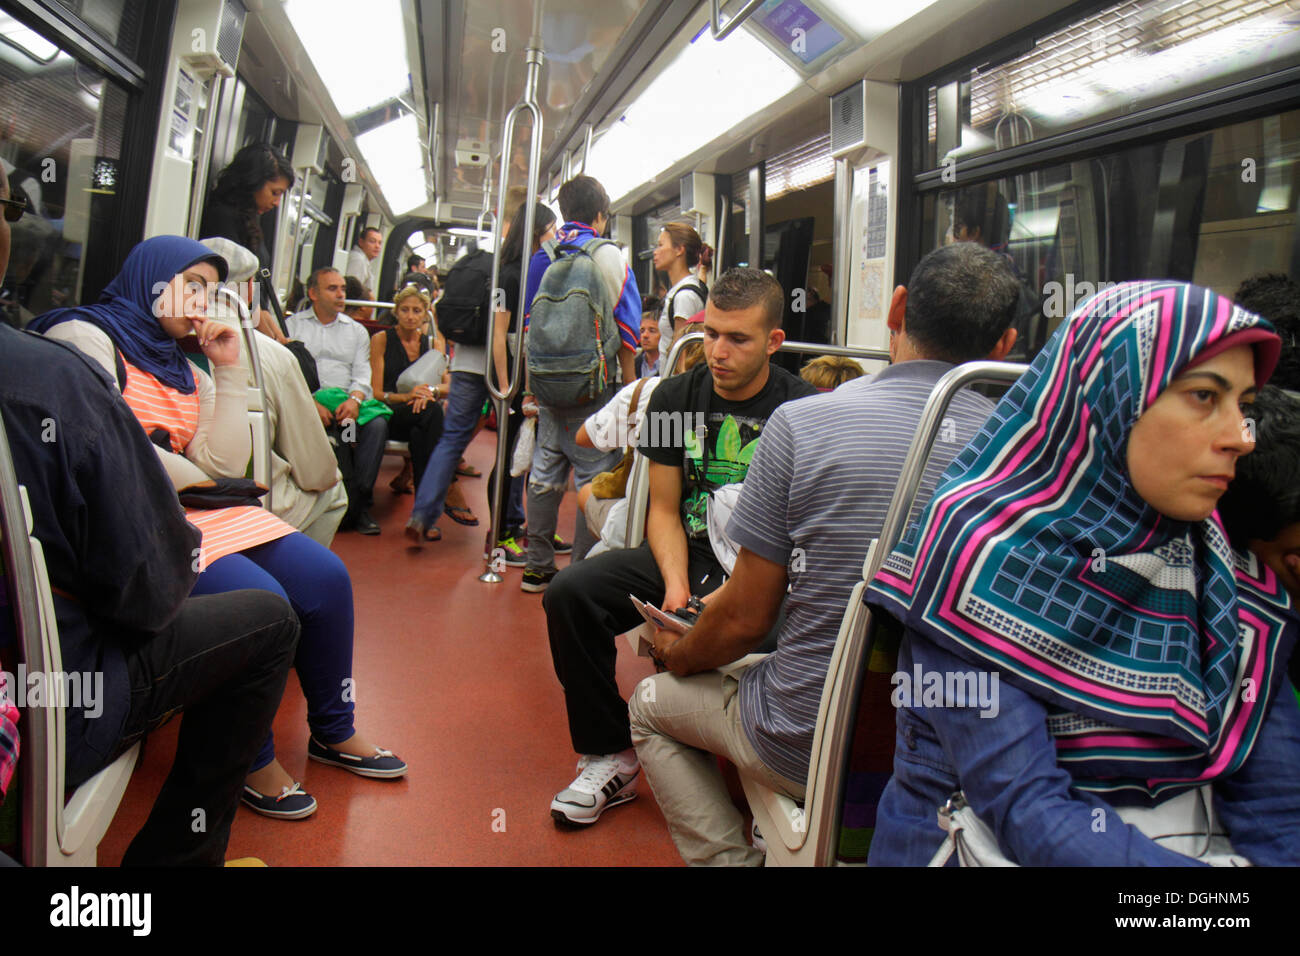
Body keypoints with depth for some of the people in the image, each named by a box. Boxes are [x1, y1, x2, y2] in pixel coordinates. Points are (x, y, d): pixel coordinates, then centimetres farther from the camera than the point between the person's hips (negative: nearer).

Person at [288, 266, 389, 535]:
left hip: (349, 403, 2)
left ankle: (359, 502, -27)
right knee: (327, 428, -36)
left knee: (378, 423, -30)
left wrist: (355, 399, -13)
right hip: (308, 404, -2)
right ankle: (352, 505, -29)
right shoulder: (293, 325, 15)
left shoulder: (356, 331, 24)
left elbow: (362, 373, 11)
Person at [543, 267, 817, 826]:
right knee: (569, 593, -15)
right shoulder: (674, 398, 5)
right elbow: (664, 510, 6)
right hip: (685, 555, 5)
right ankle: (609, 759, 0)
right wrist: (675, 582, -13)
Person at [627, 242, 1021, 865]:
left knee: (652, 703, 23)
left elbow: (745, 619, -13)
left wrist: (677, 654, 10)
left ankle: (730, 858, 15)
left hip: (808, 750, -4)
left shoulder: (802, 422, -19)